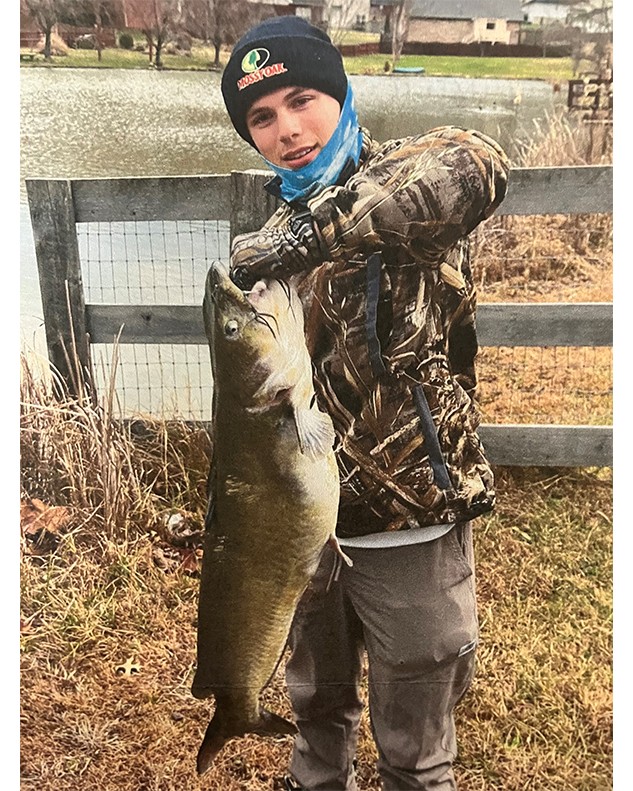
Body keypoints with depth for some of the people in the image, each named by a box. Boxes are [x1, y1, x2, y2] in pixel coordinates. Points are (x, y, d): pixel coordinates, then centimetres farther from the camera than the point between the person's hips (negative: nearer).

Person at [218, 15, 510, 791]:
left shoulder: (403, 179, -12)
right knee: (318, 702, 29)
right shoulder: (277, 235, 6)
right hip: (306, 522, 6)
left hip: (410, 529, -5)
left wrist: (314, 231, -42)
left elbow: (476, 167, -38)